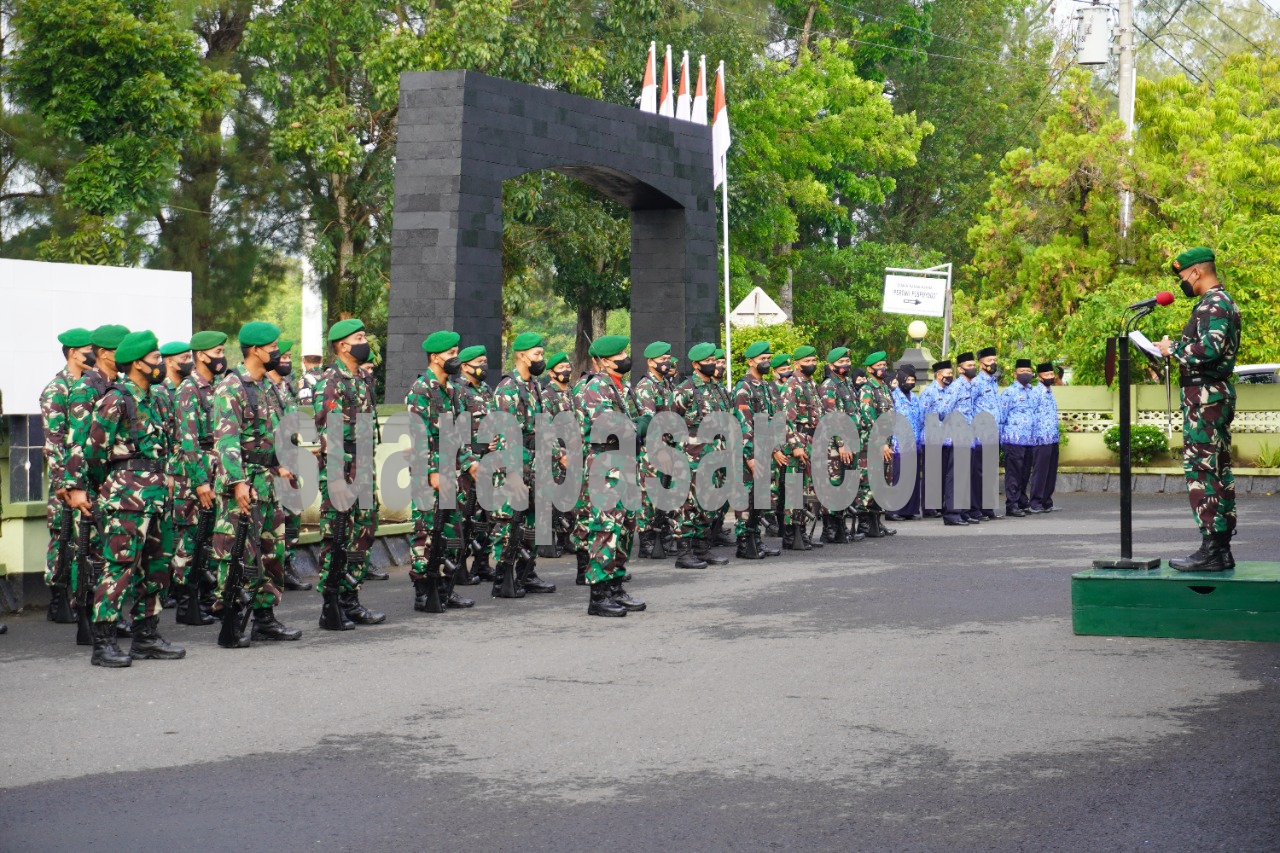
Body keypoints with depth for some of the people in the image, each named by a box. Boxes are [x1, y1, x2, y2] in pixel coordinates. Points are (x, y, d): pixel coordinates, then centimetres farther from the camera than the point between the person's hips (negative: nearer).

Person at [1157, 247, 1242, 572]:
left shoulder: (1213, 304, -14)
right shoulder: (1222, 302, 19)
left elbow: (1209, 350, -26)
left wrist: (1173, 348, -13)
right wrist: (1176, 350, 12)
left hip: (1205, 395, -11)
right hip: (1218, 393, 11)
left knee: (1201, 469, -11)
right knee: (1219, 470, 11)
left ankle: (1210, 550, -12)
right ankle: (1221, 550, 15)